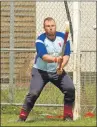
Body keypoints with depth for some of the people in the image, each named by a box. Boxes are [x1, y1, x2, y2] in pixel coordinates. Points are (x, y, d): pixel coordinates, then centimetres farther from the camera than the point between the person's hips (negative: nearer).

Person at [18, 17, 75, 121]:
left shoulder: (63, 37, -6)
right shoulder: (40, 40, -18)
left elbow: (66, 55, -11)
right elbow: (43, 56, -32)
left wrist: (61, 66, -30)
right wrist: (55, 59, -53)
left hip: (58, 71, 3)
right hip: (40, 71, -3)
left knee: (70, 89, -13)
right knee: (33, 93, -19)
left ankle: (68, 116, 2)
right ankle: (22, 117, -9)